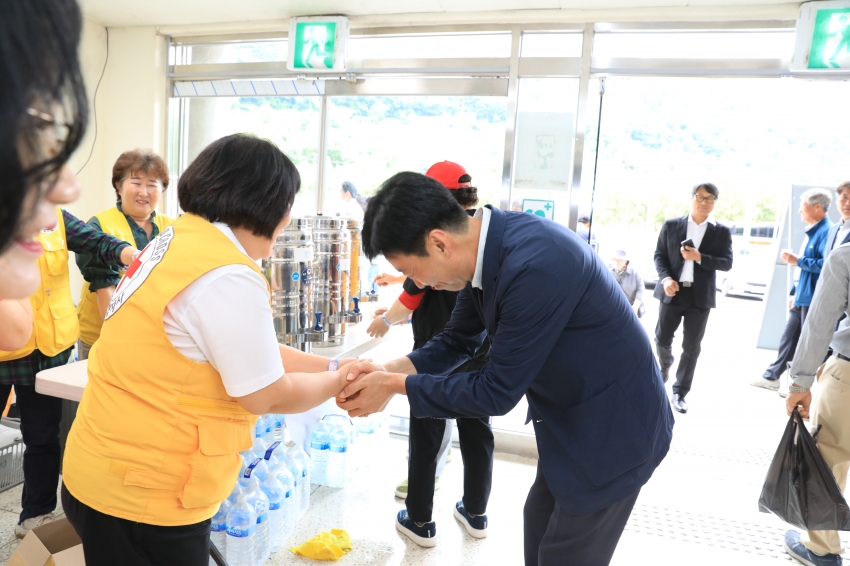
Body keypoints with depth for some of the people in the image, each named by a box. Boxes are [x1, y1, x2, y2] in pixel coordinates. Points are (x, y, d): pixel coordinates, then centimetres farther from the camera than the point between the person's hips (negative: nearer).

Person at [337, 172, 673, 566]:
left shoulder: (535, 265, -34)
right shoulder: (485, 246, -6)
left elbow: (497, 392, -26)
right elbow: (458, 341, 5)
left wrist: (396, 385, -19)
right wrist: (389, 370, -10)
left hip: (614, 429, -8)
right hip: (570, 418, 8)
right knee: (540, 524, 23)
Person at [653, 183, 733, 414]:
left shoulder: (721, 232, 4)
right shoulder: (671, 225, 5)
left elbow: (727, 263, -2)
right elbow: (659, 255, 4)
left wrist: (699, 257, -18)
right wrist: (665, 278, -13)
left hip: (700, 296, 0)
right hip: (673, 291, 0)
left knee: (691, 347, 2)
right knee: (662, 339, 6)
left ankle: (680, 392, 12)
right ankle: (665, 366, 39)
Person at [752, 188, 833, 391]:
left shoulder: (827, 231, -16)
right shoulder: (811, 232, 15)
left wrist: (797, 260, -19)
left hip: (812, 300, -10)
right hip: (801, 298, 10)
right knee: (788, 340, 16)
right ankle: (772, 376, 25)